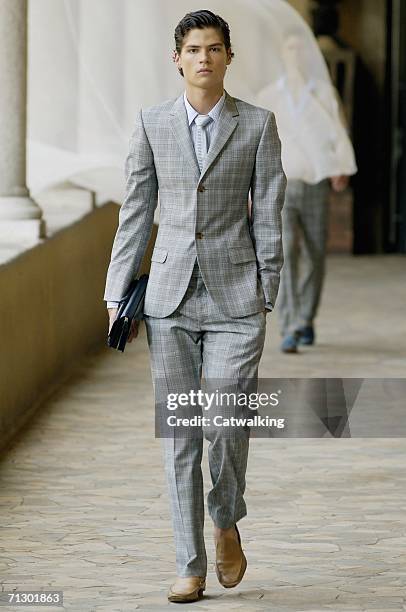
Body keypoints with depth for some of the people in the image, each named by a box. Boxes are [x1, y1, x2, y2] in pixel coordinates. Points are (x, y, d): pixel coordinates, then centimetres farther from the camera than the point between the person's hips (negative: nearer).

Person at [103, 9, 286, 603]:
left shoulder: (258, 124, 1)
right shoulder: (152, 123, 5)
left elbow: (269, 215, 2)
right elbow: (136, 212, 8)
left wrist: (266, 298, -1)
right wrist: (118, 293, 6)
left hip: (235, 297, -2)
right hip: (170, 299, 2)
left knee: (226, 425, -10)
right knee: (178, 435, 3)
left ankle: (227, 523, 20)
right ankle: (191, 567, 10)